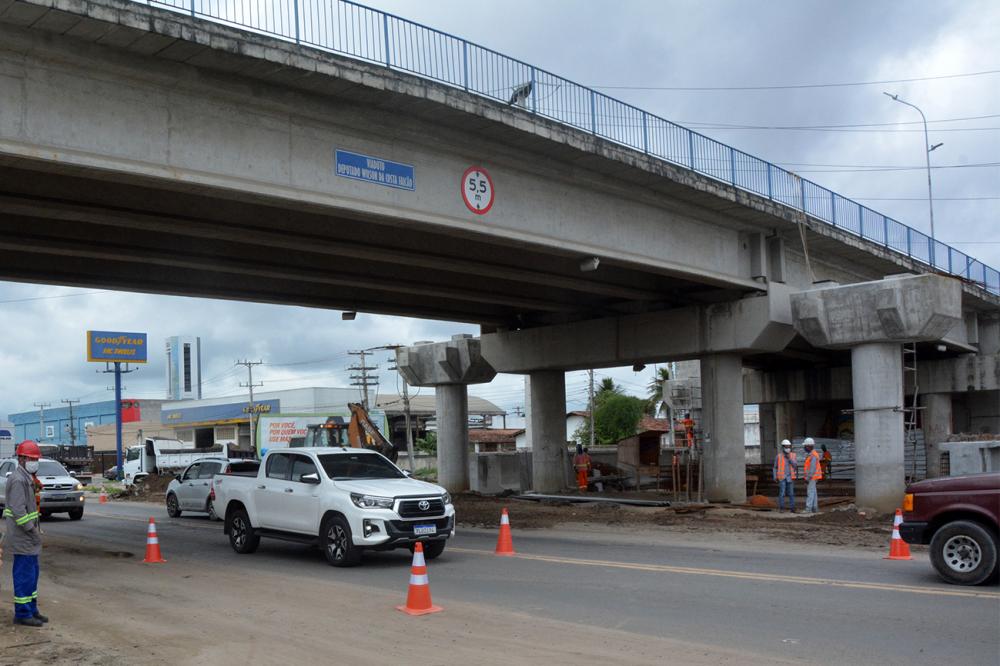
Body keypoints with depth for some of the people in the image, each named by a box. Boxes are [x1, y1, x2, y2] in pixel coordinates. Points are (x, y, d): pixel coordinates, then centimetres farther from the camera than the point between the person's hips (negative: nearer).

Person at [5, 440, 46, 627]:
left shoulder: (27, 478, 16)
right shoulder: (18, 480, -17)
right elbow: (18, 510, -23)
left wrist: (36, 529, 15)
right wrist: (32, 531, -18)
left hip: (29, 537, 10)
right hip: (22, 538, -10)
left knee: (32, 573, 15)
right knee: (24, 575, -5)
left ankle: (31, 610, 23)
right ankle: (22, 614, 2)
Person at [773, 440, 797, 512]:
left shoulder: (793, 455, 4)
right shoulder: (779, 456, -2)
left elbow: (795, 465, -8)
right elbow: (775, 467, 6)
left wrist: (789, 458, -19)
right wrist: (775, 477, -2)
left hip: (790, 478, 2)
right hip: (782, 478, -2)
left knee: (791, 493, 2)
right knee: (782, 493, -7)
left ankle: (792, 508, 8)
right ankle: (781, 508, 2)